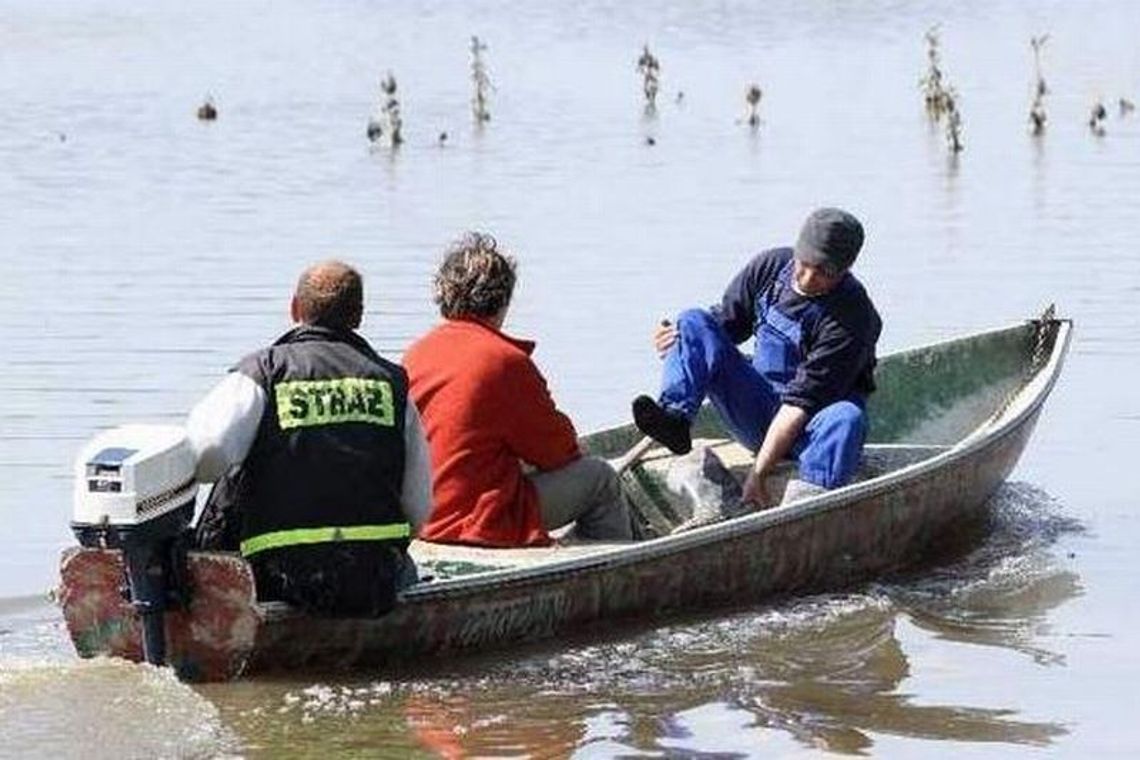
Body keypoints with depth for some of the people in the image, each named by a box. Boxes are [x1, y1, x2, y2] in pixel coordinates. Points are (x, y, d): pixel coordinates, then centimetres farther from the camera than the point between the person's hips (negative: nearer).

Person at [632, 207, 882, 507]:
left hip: (808, 428, -5)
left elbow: (801, 403, -26)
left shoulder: (850, 318, -21)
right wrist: (683, 338, -12)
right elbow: (725, 323, 11)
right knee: (694, 322, -10)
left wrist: (758, 473, -29)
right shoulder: (770, 267, -4)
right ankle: (674, 417, -34)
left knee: (847, 417, -39)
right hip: (758, 410, 5)